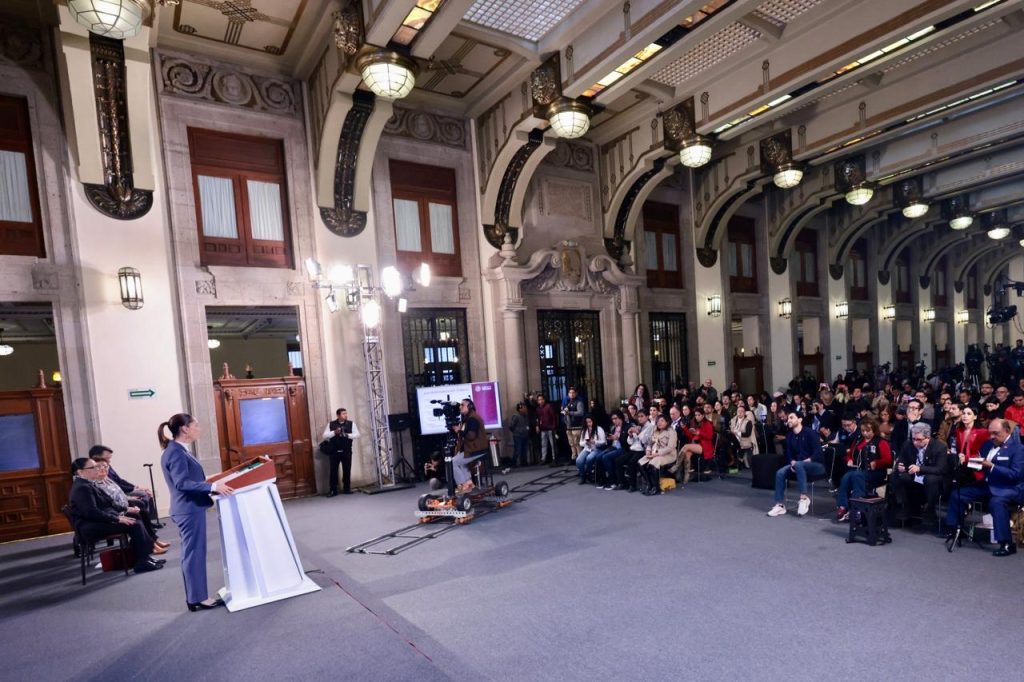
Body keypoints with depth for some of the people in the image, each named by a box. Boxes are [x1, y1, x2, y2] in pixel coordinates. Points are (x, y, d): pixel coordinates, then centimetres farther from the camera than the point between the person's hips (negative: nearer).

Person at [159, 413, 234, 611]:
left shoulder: (179, 450, 12)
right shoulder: (176, 453, -19)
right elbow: (182, 483, -27)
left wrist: (211, 483, 17)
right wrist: (213, 487, -28)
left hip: (191, 508, 10)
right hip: (189, 510, -10)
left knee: (193, 553, 15)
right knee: (194, 553, -1)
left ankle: (196, 596, 24)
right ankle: (198, 598, 8)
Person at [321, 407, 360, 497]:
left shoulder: (351, 424, 3)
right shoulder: (331, 424, 4)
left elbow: (357, 434, -4)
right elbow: (324, 436, -2)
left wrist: (347, 435, -19)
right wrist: (334, 432, -16)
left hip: (346, 451, 1)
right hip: (334, 452, 0)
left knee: (347, 470, 5)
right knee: (333, 471, 2)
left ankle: (347, 488, 17)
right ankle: (333, 490, 10)